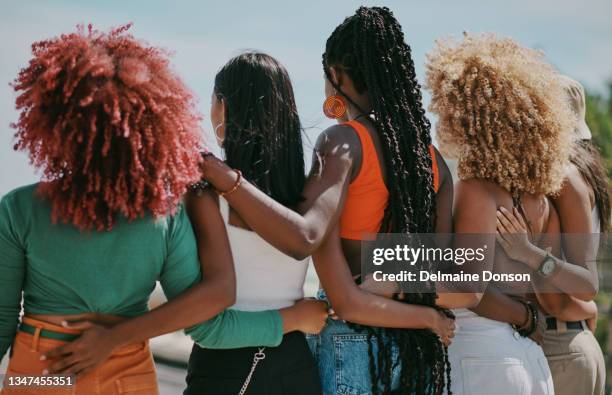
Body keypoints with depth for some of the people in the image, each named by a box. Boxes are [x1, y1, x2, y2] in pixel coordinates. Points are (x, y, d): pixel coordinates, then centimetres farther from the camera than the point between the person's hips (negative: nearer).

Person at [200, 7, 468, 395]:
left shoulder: (344, 141, -12)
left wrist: (219, 173, -28)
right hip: (418, 349, 6)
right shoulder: (433, 158, 7)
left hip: (351, 344, -6)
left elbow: (304, 238, -30)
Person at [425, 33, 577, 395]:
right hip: (532, 358, 7)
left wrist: (526, 319, -3)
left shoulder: (476, 189, -12)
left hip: (483, 355, -7)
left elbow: (475, 289, -17)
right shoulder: (539, 197, 9)